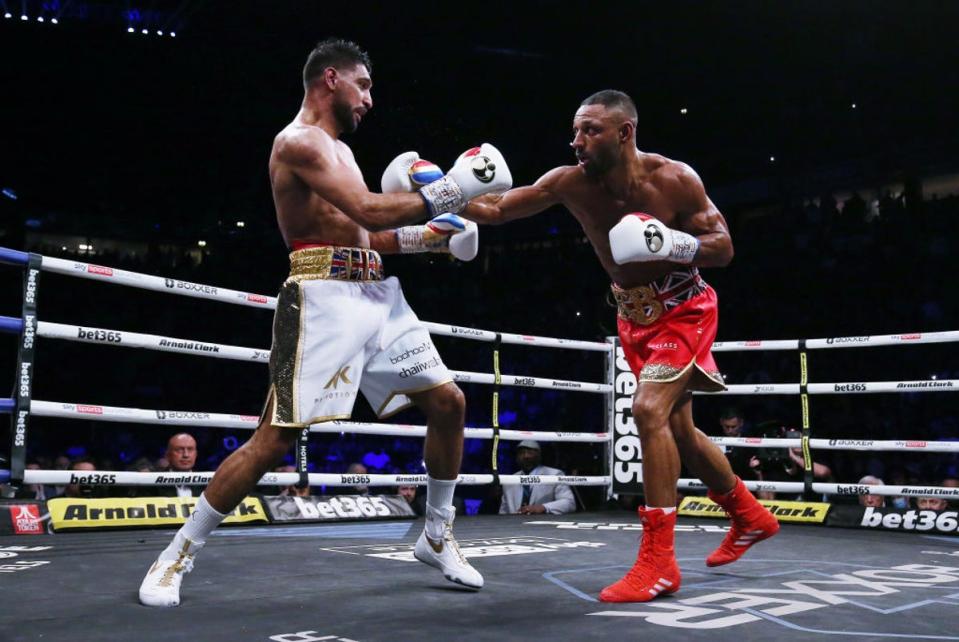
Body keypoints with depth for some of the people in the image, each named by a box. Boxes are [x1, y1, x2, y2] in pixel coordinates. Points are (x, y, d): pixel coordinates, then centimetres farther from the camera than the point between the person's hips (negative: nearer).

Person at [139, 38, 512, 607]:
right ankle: (176, 557, 5)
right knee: (276, 438, -10)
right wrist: (449, 191, -14)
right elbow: (368, 211, -20)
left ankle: (437, 536, 20)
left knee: (449, 401, 5)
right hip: (325, 297, -9)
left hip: (375, 294, 9)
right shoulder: (300, 141, -8)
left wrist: (423, 236, 17)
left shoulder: (337, 149, 24)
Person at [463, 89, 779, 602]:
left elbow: (724, 247, -15)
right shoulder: (571, 183, -13)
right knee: (678, 429, 14)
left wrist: (673, 243, -34)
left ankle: (658, 560, -18)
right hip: (635, 315, 6)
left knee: (649, 409, -25)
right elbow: (499, 208, -12)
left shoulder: (674, 179, -22)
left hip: (683, 309, -6)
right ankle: (750, 517, 37)